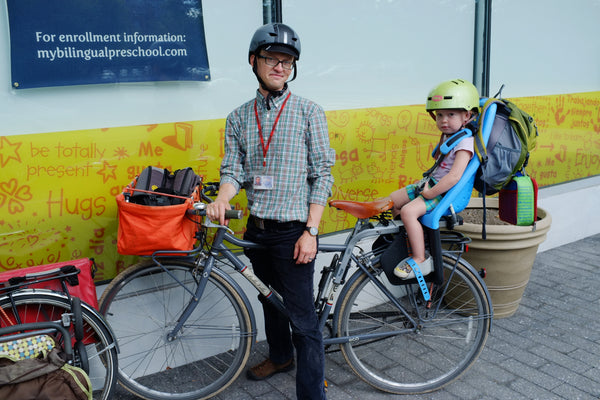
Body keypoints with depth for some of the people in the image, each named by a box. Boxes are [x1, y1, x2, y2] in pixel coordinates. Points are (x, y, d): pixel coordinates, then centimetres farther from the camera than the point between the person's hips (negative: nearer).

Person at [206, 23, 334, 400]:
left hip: (293, 231, -5)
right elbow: (233, 169, 4)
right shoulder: (239, 117, 7)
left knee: (302, 319, -3)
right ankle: (281, 356, 47)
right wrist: (222, 199, -19)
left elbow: (322, 175, -8)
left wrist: (310, 231, -14)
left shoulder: (309, 112, -5)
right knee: (270, 300, 23)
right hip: (256, 230, 5)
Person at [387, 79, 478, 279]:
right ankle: (411, 237, 25)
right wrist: (425, 183, 9)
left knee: (408, 211, -28)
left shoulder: (465, 142, -18)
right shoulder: (447, 136, 12)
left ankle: (420, 260, -19)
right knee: (392, 200, 9)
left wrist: (430, 193, -23)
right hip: (432, 184, 10)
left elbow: (454, 176, -28)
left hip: (446, 192, -10)